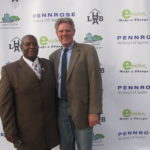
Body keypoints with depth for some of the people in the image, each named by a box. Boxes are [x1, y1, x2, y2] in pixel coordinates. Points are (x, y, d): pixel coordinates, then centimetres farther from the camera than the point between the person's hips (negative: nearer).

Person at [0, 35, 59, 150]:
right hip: (26, 129, -3)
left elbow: (54, 92, 9)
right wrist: (10, 132, -11)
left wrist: (59, 117, 10)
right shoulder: (10, 70, -9)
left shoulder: (48, 64, 3)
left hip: (49, 126, 4)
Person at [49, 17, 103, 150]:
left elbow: (95, 81, -12)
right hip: (61, 107, 4)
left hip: (81, 108, -4)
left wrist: (94, 111, -16)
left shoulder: (88, 50, -6)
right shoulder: (54, 56, 10)